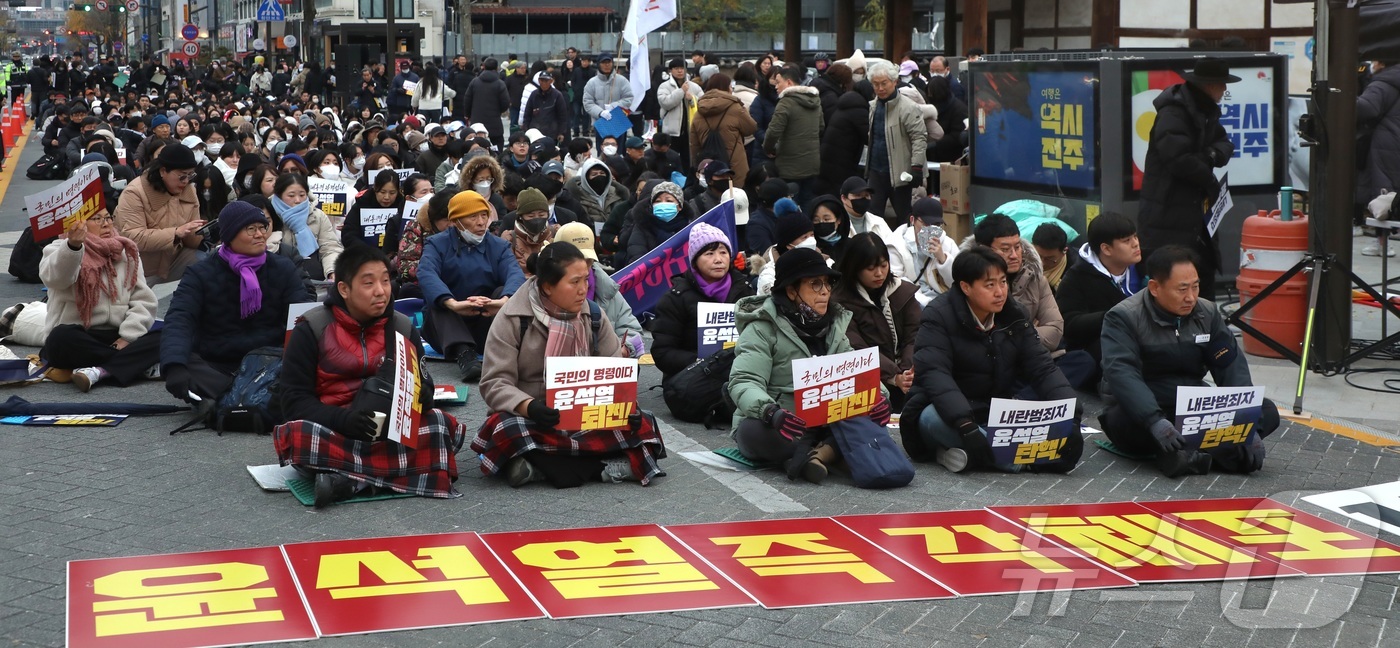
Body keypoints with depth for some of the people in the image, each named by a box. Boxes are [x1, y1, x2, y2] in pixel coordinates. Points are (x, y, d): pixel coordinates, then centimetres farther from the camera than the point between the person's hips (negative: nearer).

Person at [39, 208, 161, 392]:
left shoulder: (126, 252, 15)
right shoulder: (59, 250, 4)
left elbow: (144, 301, 7)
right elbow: (55, 276, -22)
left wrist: (128, 336, -11)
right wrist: (73, 245, -44)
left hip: (117, 338, 3)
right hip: (78, 340, -3)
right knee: (61, 338, -38)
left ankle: (100, 371, -36)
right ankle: (137, 364, -27)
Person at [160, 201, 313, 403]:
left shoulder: (283, 269, 6)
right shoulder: (201, 274, 0)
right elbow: (179, 320, -14)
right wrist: (174, 366, -36)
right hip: (214, 366, -1)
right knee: (185, 365, -34)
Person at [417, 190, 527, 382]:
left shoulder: (499, 246, 7)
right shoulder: (437, 244, 1)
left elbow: (516, 274, -15)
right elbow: (426, 274, -22)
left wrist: (504, 300, -40)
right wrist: (453, 304, -43)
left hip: (487, 322, 1)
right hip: (446, 323, -1)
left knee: (505, 291, -20)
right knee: (439, 299, -28)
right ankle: (463, 353, -51)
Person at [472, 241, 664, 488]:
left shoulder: (594, 316, 3)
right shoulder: (513, 319, -9)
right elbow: (495, 383, -14)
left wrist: (625, 403, -20)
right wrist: (528, 407, -34)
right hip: (529, 418, -4)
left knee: (641, 424, -23)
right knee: (506, 430, -38)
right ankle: (603, 465, -35)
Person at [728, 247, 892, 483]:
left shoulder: (834, 323, 10)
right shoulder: (763, 328, -11)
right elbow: (743, 383, -21)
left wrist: (875, 394, -18)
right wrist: (771, 412, -42)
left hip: (822, 424, 6)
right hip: (775, 427, -6)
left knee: (877, 409, -17)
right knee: (754, 432, -39)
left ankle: (820, 453, -33)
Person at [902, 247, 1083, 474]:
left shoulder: (1014, 316, 4)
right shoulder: (938, 317, -13)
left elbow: (1042, 369, -1)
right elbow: (934, 375, -26)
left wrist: (1070, 417, -18)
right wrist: (966, 427, -41)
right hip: (950, 416, -4)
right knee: (933, 419, -40)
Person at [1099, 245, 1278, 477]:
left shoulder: (1208, 313, 5)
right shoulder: (1124, 317, -12)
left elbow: (1232, 369, -2)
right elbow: (1122, 374, -27)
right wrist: (1155, 422, -43)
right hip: (1141, 411, -5)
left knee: (1267, 411, -14)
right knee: (1126, 420, -39)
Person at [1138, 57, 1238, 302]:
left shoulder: (1206, 111, 15)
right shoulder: (1173, 112, -17)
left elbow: (1225, 144, 12)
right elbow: (1178, 157, -27)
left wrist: (1213, 154, -13)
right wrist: (1210, 181, -14)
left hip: (1195, 211, 10)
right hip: (1166, 216, -10)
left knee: (1205, 272, 16)